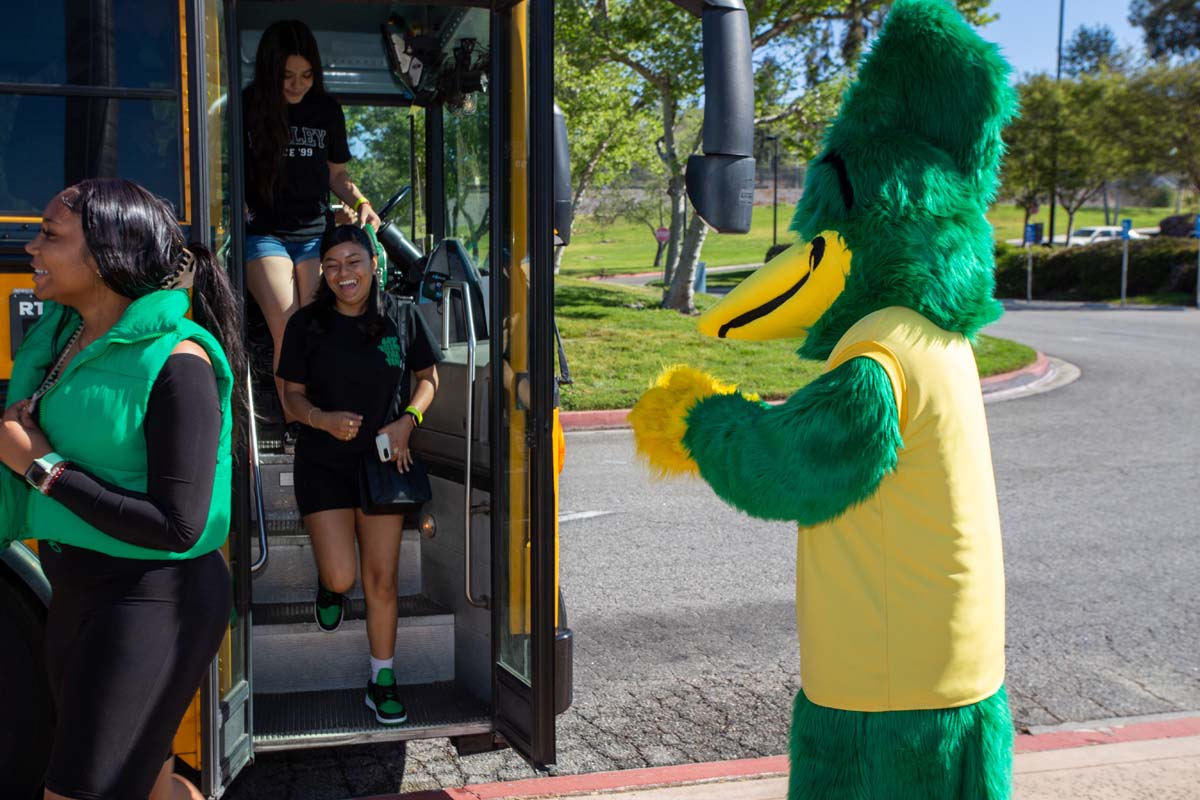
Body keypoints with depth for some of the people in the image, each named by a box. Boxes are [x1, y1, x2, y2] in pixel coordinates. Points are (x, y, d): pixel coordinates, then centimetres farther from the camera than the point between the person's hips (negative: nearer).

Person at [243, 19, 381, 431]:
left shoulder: (327, 110, 9)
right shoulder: (248, 108, -1)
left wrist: (360, 202, 1)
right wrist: (240, 210, -13)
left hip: (315, 232, 3)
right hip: (264, 234, -3)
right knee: (287, 332, -16)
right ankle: (295, 426, -8)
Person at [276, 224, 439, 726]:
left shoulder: (401, 318, -2)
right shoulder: (307, 325, -5)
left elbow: (427, 377, 10)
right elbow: (292, 395, 0)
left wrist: (406, 421, -8)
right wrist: (325, 419, -21)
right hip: (324, 464, -1)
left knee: (381, 579, 4)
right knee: (341, 577, -7)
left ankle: (382, 682, 19)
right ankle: (327, 585, 33)